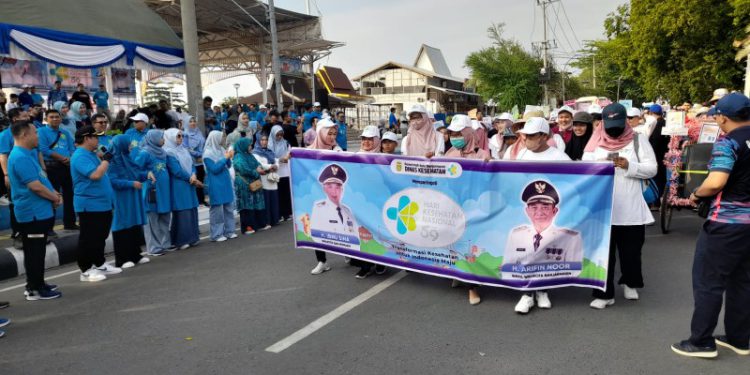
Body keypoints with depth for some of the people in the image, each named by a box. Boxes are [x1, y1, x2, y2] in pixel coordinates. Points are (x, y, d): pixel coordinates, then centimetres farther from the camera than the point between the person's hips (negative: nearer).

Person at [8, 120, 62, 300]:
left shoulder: (27, 154, 13)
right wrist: (55, 198, -9)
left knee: (36, 251, 17)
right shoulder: (21, 157, -19)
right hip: (33, 213, -10)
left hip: (38, 212, 10)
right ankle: (35, 290, 6)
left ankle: (36, 284, 27)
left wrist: (53, 194, 6)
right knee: (34, 252, -2)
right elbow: (35, 186, -23)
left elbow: (40, 181, 21)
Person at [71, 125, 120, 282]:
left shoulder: (91, 154, 15)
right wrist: (106, 159, -19)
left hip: (102, 203, 10)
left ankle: (100, 264, 30)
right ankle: (85, 270, 7)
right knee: (88, 238, -2)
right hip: (89, 205, -10)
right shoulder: (80, 156, -17)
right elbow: (96, 175, -28)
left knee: (101, 236, 18)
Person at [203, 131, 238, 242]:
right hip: (216, 185, -7)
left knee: (229, 208, 10)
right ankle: (217, 234, 6)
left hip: (226, 183, 7)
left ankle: (229, 231, 19)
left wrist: (228, 158, -8)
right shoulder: (208, 153, -10)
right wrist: (225, 158, -16)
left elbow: (228, 165, 12)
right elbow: (214, 169, -17)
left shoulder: (221, 149, 8)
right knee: (217, 210, -2)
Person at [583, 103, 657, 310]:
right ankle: (604, 293, 11)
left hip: (631, 209, 0)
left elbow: (652, 169, -2)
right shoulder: (595, 143, 6)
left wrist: (629, 166, -17)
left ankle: (629, 282, 39)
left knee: (631, 249, 13)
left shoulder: (638, 140, 4)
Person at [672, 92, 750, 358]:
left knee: (708, 280, 1)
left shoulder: (728, 142, -15)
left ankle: (702, 342, 7)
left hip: (728, 221, -8)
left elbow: (716, 182, -27)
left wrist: (697, 194, -9)